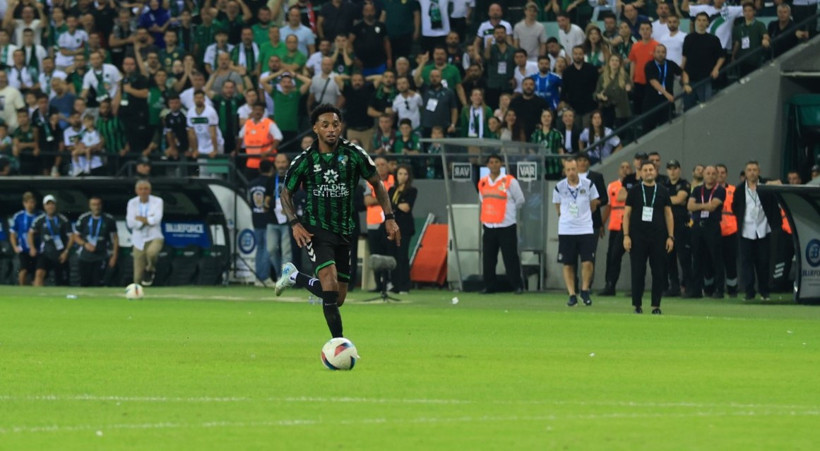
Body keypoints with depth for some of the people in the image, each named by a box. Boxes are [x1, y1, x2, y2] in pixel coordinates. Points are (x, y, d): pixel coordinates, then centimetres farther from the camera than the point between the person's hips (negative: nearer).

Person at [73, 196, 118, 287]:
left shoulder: (109, 220, -1)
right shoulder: (83, 219, 1)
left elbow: (115, 239, 6)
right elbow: (76, 236, 9)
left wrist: (114, 256, 0)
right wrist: (85, 244, -11)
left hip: (101, 258, -2)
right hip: (85, 258, 2)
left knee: (97, 284, -13)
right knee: (84, 284, 5)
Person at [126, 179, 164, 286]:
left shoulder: (157, 201, -2)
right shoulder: (132, 203, 5)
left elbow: (156, 219, -17)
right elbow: (130, 223, -6)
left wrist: (140, 219, -9)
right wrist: (148, 220, -11)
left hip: (154, 237, -2)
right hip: (139, 241, 2)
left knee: (151, 252, -36)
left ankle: (150, 270, -6)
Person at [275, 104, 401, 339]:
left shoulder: (354, 154, -4)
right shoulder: (304, 160, -7)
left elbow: (377, 183, 8)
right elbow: (286, 193, 5)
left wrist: (389, 218, -1)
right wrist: (295, 224, -11)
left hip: (343, 231, 4)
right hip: (316, 229, -4)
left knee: (338, 298, 9)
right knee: (331, 285, -24)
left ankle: (294, 277, 35)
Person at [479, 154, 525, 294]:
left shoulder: (509, 181, -5)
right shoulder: (482, 183, 8)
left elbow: (520, 200, 5)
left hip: (507, 226, -4)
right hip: (488, 225, 4)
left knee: (510, 257, -5)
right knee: (488, 258, 5)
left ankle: (517, 285, 1)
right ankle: (489, 285, 13)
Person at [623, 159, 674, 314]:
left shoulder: (662, 192, 8)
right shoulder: (634, 191, 5)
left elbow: (668, 214, 9)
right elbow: (627, 214, 5)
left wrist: (670, 237, 2)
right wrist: (626, 236, -4)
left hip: (658, 238, 1)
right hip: (638, 237, -1)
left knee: (658, 272, 0)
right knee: (638, 272, 0)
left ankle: (656, 305, 6)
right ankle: (637, 304, 7)